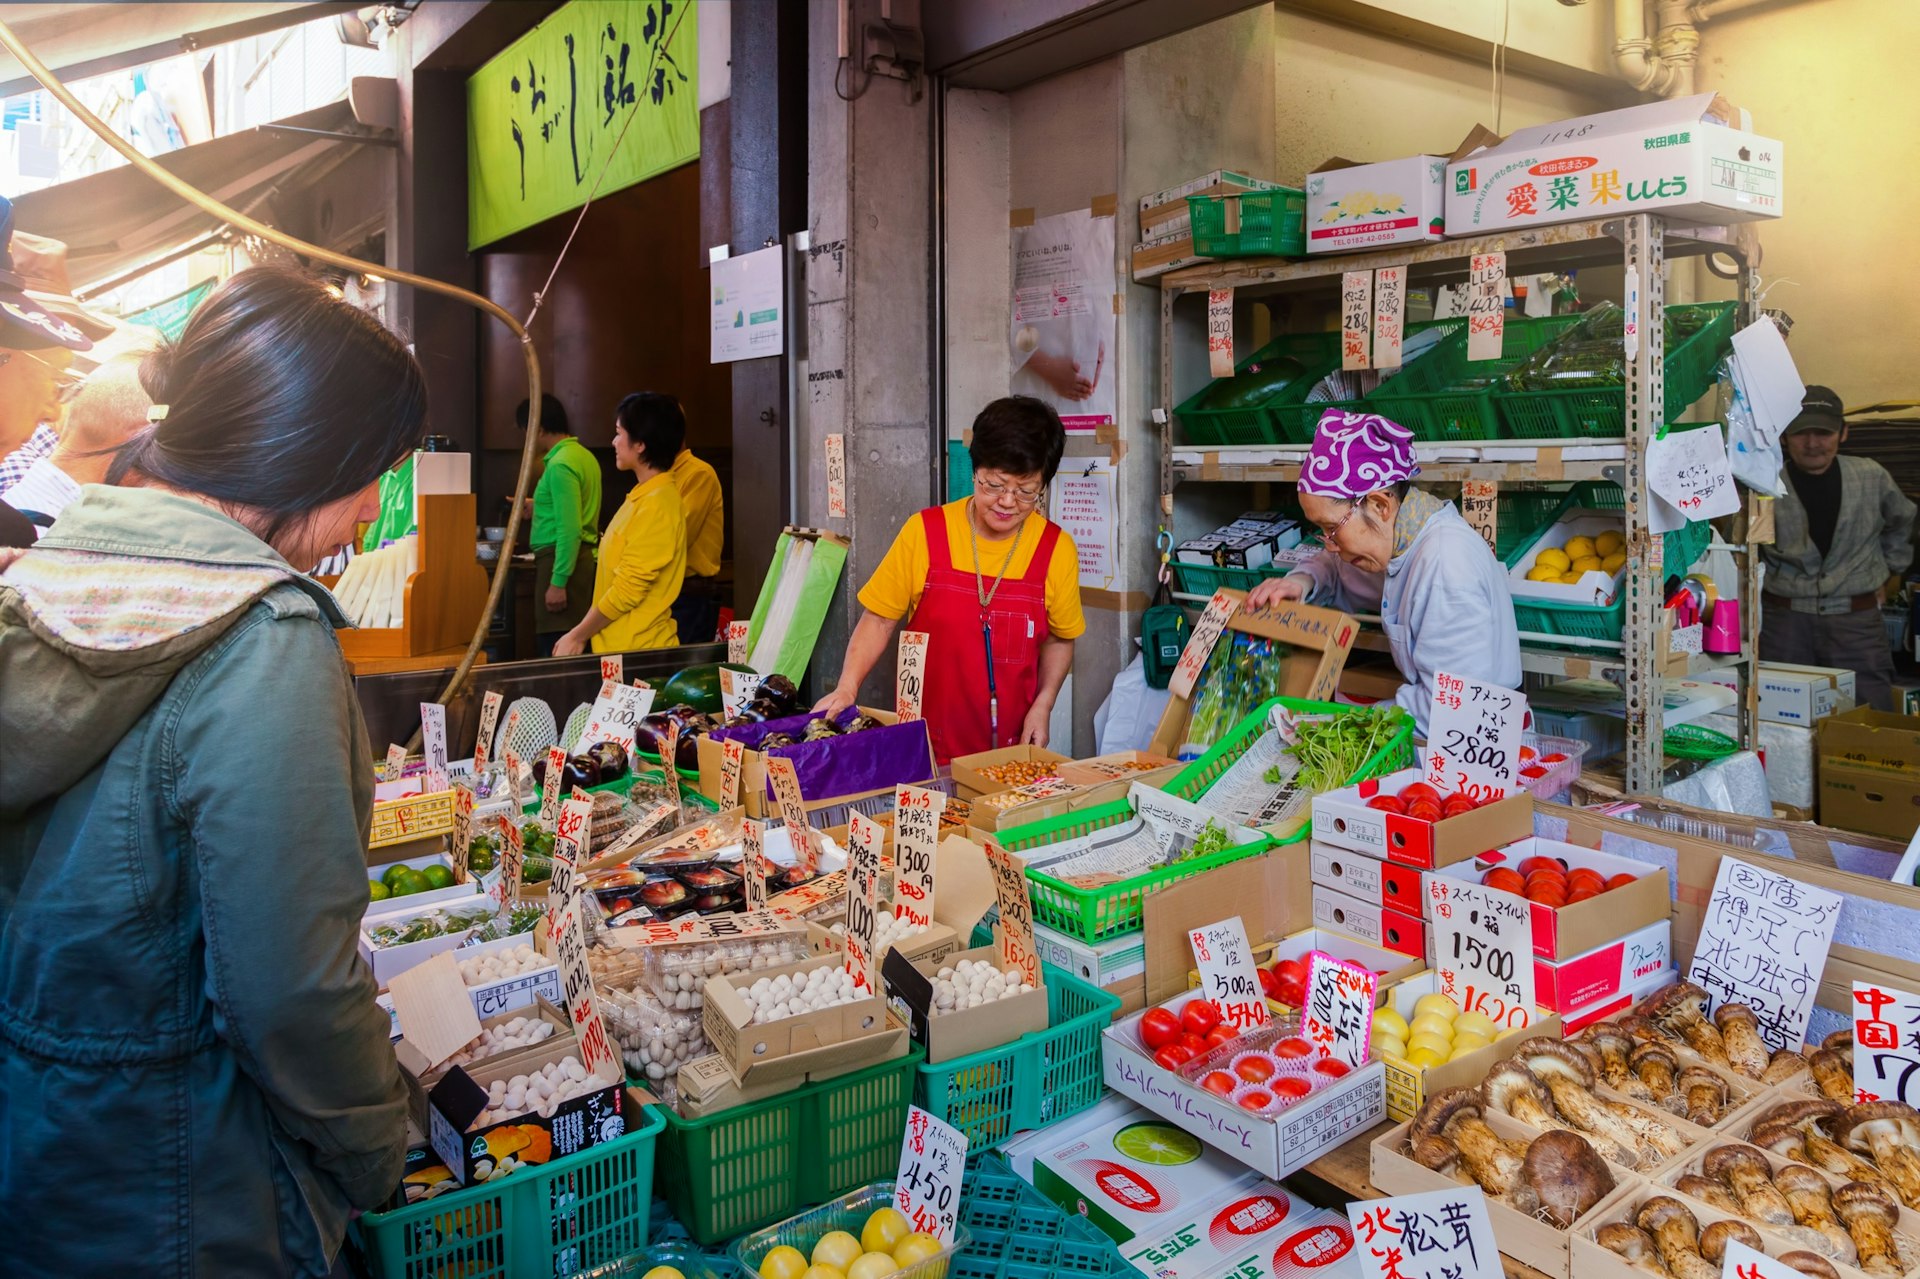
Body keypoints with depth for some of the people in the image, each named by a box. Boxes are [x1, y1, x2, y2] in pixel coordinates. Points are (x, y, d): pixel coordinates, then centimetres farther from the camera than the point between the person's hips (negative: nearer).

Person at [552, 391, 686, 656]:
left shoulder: (655, 505, -18)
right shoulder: (644, 496, 12)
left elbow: (628, 589, -19)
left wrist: (577, 636, -11)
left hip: (636, 650, -9)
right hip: (619, 645, 9)